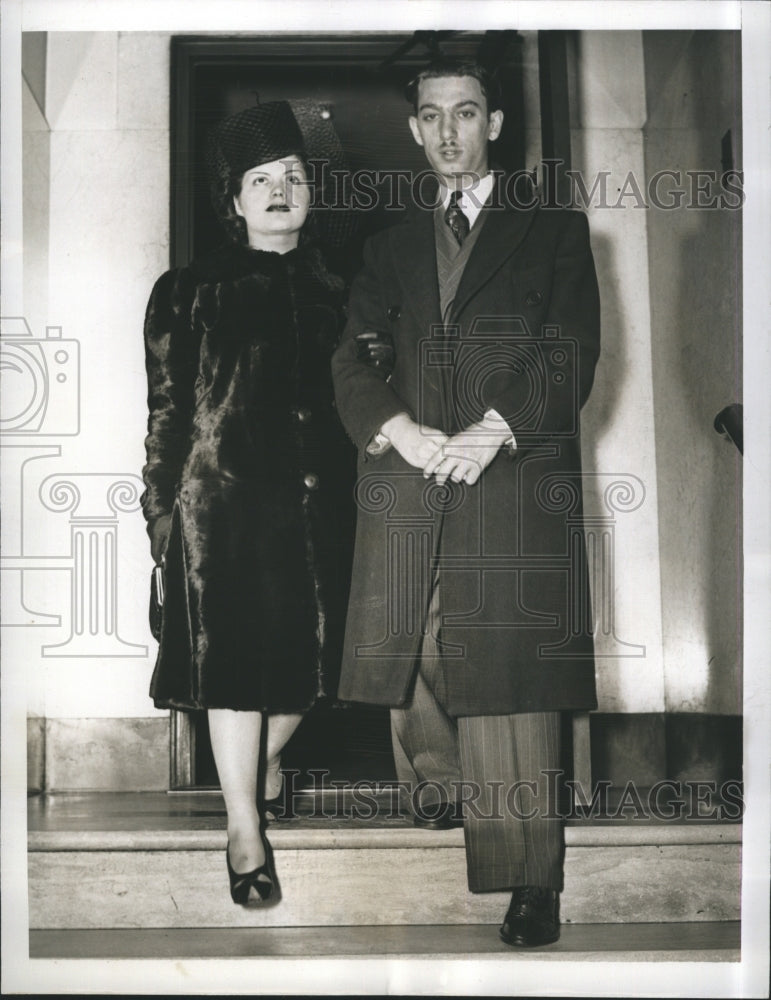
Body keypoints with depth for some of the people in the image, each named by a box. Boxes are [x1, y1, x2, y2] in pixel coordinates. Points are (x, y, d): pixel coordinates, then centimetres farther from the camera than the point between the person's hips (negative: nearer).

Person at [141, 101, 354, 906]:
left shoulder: (333, 292, 10)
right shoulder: (190, 293, 1)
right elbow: (167, 413, 0)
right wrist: (162, 512, -3)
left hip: (318, 500, 4)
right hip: (226, 503, -3)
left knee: (310, 653, 10)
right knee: (235, 662, 1)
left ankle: (262, 763, 40)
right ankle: (244, 828, 13)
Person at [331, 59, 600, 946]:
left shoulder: (553, 231, 13)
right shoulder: (391, 246, 21)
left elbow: (570, 354, 2)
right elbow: (355, 359, 10)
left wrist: (494, 430, -14)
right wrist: (399, 430, -10)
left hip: (517, 477, -3)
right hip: (405, 476, 3)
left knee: (511, 670, -7)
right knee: (408, 655, 1)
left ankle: (529, 877, -1)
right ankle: (439, 788, 25)